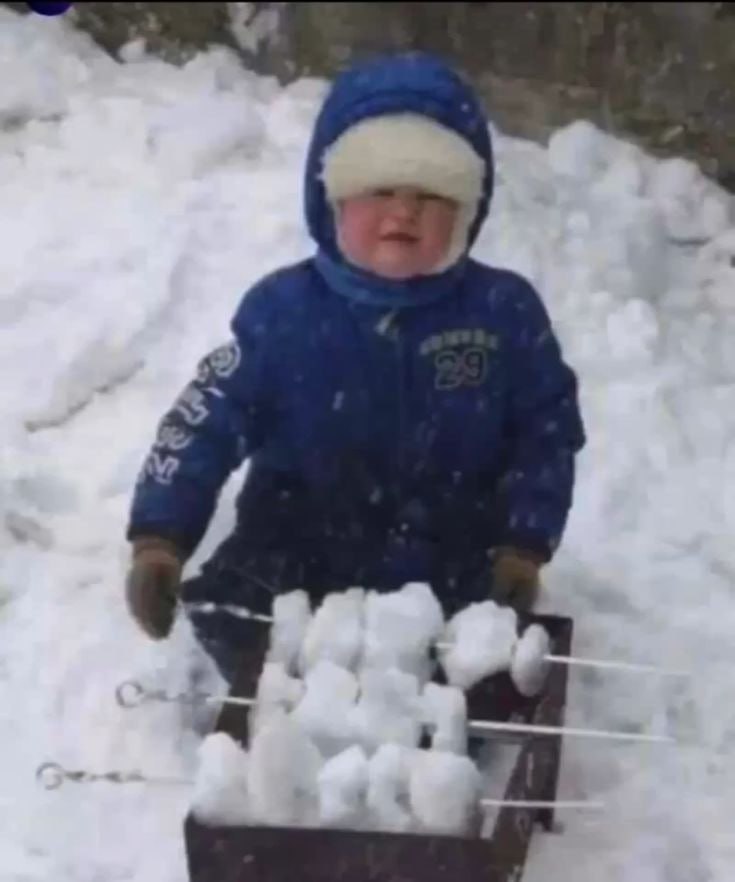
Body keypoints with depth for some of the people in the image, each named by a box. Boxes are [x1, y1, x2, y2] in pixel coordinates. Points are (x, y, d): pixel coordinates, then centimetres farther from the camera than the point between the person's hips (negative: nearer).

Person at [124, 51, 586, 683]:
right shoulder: (283, 308, -9)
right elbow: (207, 421, -8)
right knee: (223, 613, -19)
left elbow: (547, 433, 2)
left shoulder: (506, 312, -7)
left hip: (450, 566, 0)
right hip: (300, 551, 0)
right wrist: (160, 540, -18)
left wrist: (522, 548, -7)